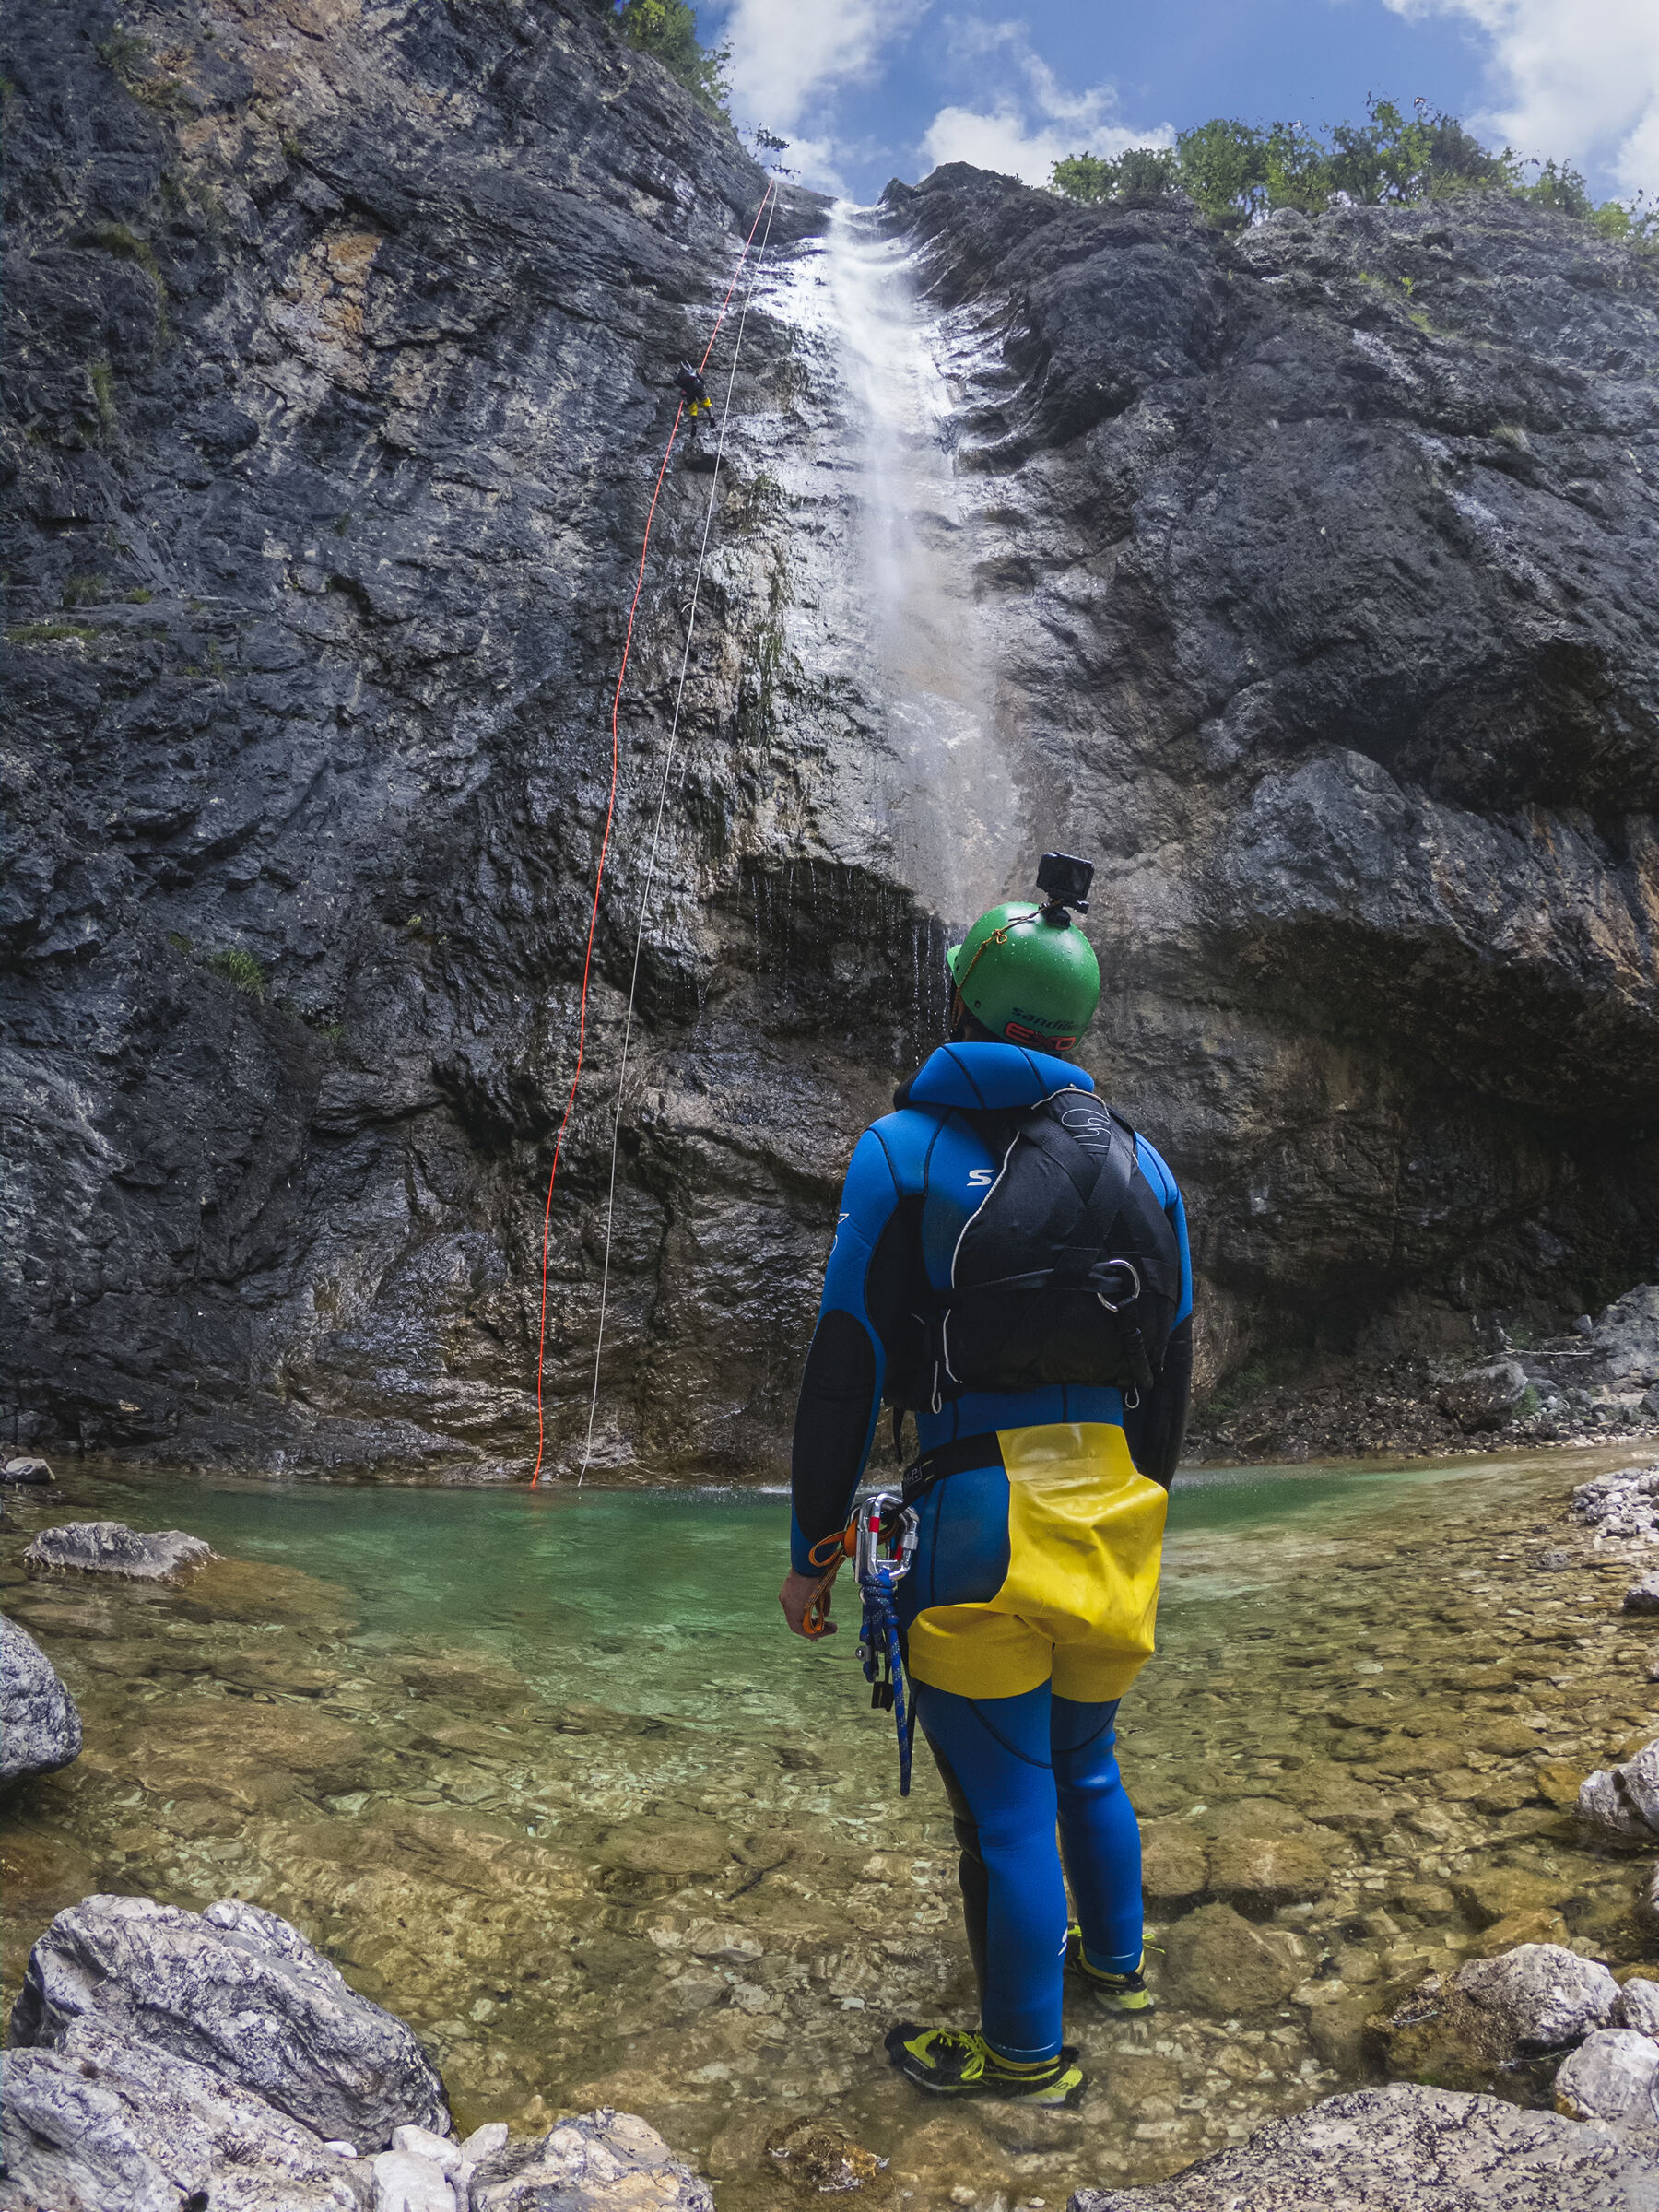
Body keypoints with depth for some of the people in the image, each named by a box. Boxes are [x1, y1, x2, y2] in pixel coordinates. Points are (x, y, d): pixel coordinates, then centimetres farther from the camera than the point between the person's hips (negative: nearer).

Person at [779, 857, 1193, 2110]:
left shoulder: (908, 1149, -6)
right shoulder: (1140, 1163, 7)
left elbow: (846, 1369, -9)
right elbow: (1174, 1371, 13)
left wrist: (811, 1548, -1)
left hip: (980, 1527, -6)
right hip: (1116, 1522, 6)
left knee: (1006, 1801, 11)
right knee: (1087, 1764, 28)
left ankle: (1027, 2054, 30)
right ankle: (1114, 1963, 49)